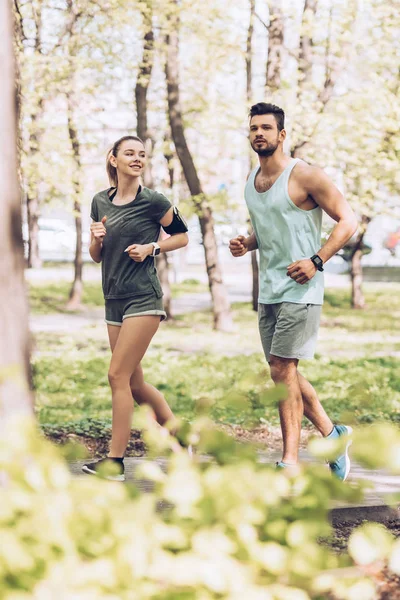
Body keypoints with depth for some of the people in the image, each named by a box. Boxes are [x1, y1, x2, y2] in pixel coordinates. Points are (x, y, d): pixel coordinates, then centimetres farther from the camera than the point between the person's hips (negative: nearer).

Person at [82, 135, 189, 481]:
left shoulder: (153, 201, -6)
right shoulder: (101, 202, 9)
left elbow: (182, 236, 6)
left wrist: (151, 248, -9)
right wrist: (97, 238, -5)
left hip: (143, 299, -7)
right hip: (114, 299, 7)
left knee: (118, 375, -11)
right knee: (133, 382, 10)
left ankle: (115, 461, -6)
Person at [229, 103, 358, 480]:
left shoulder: (304, 176, -11)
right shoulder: (252, 180, 12)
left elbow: (348, 220, -11)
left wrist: (316, 261, -21)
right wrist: (247, 244, 4)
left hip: (300, 290, -8)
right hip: (268, 289, 8)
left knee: (282, 370, -10)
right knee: (284, 372, 12)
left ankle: (290, 462, -2)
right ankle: (333, 434, 27)